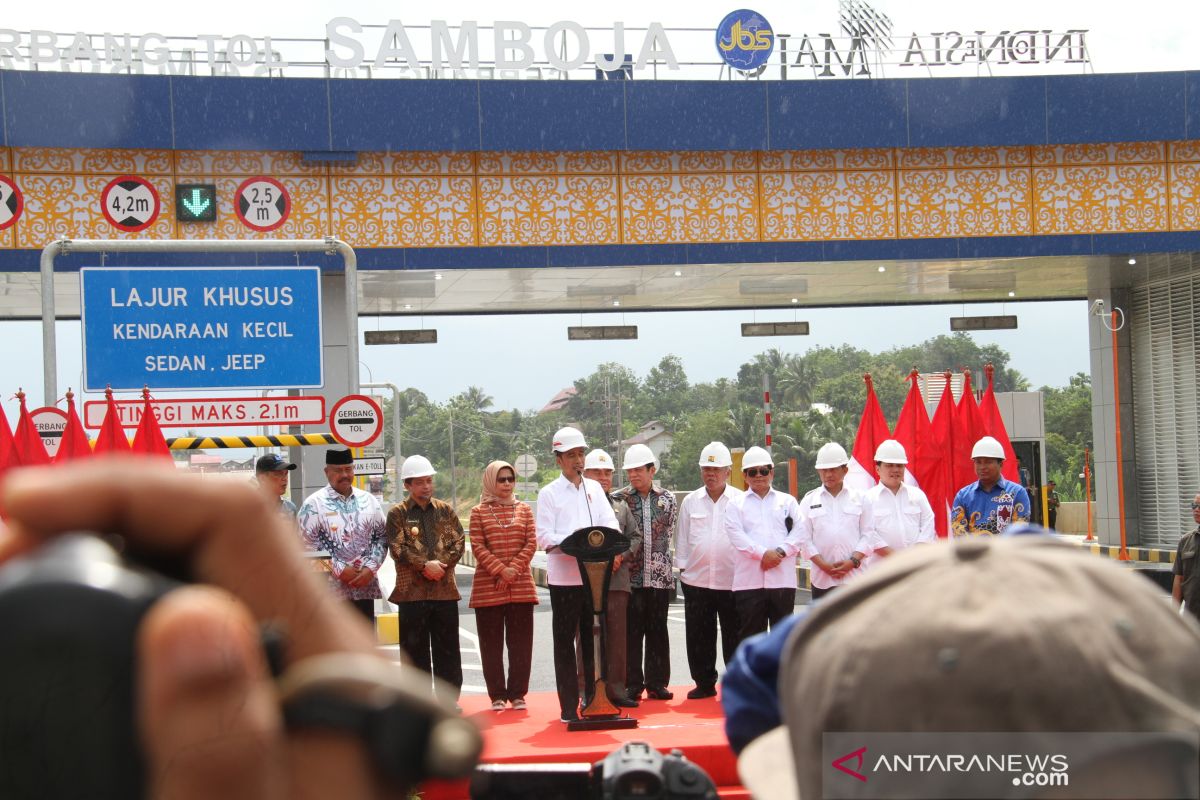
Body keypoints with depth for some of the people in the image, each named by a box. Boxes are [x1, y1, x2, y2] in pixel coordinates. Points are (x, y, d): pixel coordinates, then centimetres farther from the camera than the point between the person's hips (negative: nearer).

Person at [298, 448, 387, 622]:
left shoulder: (369, 501, 10)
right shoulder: (314, 504, -4)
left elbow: (381, 537, 10)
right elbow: (308, 545, -9)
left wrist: (370, 568, -6)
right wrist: (340, 570, -13)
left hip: (365, 587, 4)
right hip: (330, 588, -4)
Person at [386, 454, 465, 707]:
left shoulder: (445, 510, 11)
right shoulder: (397, 513, 2)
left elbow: (458, 542, 3)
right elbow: (398, 548, -8)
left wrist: (440, 564, -13)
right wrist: (425, 565, -17)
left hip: (445, 589, 2)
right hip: (412, 591, -2)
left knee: (447, 648, 6)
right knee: (415, 648, 3)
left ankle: (449, 698, 14)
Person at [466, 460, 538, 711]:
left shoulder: (524, 509, 10)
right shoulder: (479, 512, 4)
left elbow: (531, 543, 3)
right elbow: (478, 547, -4)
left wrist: (514, 569, -10)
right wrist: (500, 570, -14)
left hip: (521, 585, 2)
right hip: (487, 587, -2)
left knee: (521, 642, 2)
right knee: (492, 643, 2)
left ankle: (517, 693, 10)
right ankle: (497, 695, 10)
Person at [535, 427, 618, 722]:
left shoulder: (594, 488, 14)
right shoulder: (549, 493, 2)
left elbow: (610, 522, 6)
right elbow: (544, 536, -6)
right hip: (564, 577, -3)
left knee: (593, 640, 8)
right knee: (565, 642, 1)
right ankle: (569, 706, 6)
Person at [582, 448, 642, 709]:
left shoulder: (621, 508, 19)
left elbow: (636, 537, 14)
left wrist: (621, 557, -4)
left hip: (617, 579, 4)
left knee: (616, 636, 5)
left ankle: (616, 688, 11)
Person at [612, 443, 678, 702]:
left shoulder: (666, 498, 8)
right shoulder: (618, 499, 2)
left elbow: (670, 534, 13)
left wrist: (659, 559, 9)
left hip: (659, 576, 2)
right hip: (630, 576, -2)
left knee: (658, 630, 7)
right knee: (630, 632, -1)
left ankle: (657, 683, 15)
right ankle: (632, 685, 6)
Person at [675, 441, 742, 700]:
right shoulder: (690, 502, 9)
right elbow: (682, 538, 12)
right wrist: (683, 567, 7)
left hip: (732, 579, -3)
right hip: (696, 579, 3)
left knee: (733, 636, 3)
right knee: (698, 637, 7)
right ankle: (704, 683, 18)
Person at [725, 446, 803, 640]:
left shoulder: (788, 501, 14)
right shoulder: (736, 504, 10)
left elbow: (799, 532, 2)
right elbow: (736, 535, -5)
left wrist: (780, 552, -14)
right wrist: (763, 553, -16)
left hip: (783, 579, 1)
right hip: (749, 580, -1)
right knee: (749, 633, 1)